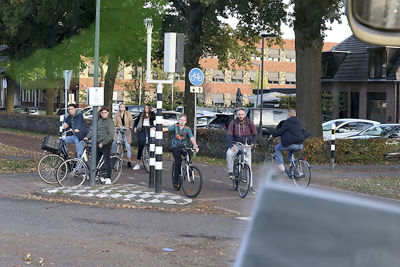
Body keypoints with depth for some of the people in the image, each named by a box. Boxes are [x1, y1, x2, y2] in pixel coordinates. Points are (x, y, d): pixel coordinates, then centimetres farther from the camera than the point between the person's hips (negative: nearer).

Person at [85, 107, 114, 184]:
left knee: (107, 161, -4)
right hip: (98, 143, 7)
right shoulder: (99, 121, 14)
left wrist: (103, 143, -17)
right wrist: (87, 137, -1)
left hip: (106, 144, -7)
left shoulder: (110, 122, -7)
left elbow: (111, 135, -13)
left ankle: (108, 178, 1)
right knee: (95, 160, 8)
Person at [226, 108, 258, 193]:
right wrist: (231, 146, -24)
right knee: (229, 154, -34)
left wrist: (252, 143, -15)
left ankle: (250, 186, 2)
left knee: (248, 166, -3)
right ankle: (230, 172, -16)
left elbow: (255, 134, 3)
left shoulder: (249, 123, -1)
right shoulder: (233, 123, -3)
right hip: (236, 144, -1)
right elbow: (229, 135, -8)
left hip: (246, 146, 1)